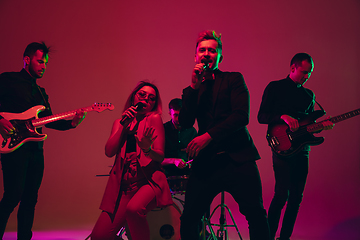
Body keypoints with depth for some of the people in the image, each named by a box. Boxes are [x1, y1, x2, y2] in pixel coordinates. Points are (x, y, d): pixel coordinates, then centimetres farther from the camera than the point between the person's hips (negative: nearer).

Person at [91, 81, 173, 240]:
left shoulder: (154, 119, 4)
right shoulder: (119, 122, 17)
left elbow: (160, 156, -4)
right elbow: (109, 152, 1)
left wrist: (147, 149, -26)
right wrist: (124, 125, -6)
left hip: (149, 181, -4)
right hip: (123, 184, 4)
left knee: (133, 209, -37)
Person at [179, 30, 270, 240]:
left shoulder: (234, 79, 7)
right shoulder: (194, 88, 17)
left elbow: (242, 116, -7)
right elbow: (185, 123, 3)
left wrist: (209, 136, -16)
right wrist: (194, 85, -5)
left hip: (237, 158, -3)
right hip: (205, 162, 3)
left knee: (257, 216, -11)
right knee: (188, 220, -1)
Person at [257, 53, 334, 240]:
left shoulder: (309, 95, 18)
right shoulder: (275, 87, 1)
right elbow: (261, 116, -6)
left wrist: (322, 125, -1)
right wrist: (283, 117, -22)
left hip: (302, 150, 6)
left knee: (296, 197, 6)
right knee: (282, 194, -15)